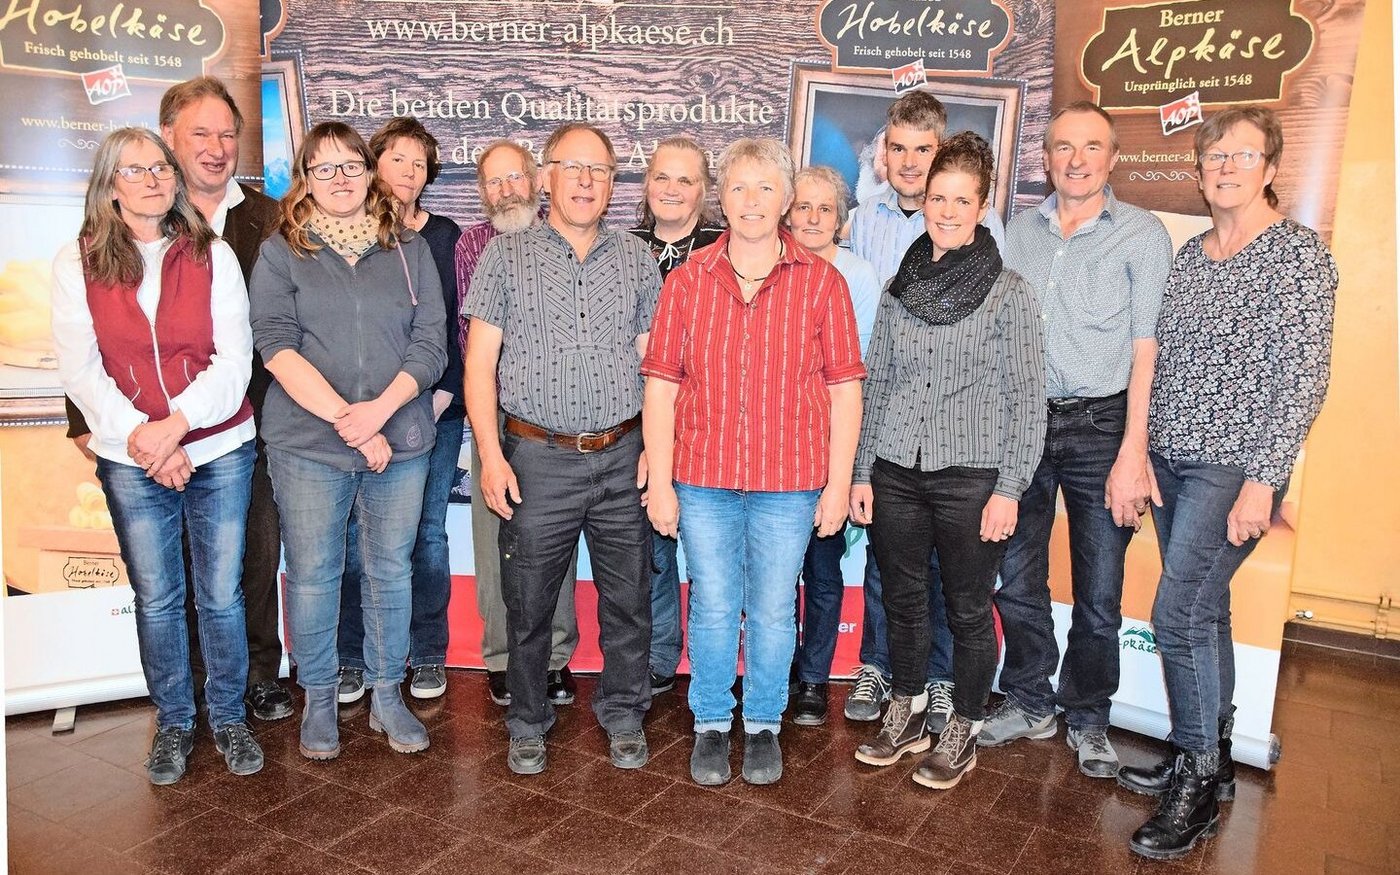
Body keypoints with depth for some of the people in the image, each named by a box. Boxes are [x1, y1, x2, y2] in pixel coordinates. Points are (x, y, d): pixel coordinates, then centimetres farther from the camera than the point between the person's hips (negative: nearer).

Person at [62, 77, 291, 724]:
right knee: (180, 565, 9)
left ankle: (259, 676, 26)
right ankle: (190, 687, 25)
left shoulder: (267, 220, 5)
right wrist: (88, 420, -4)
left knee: (258, 555, 10)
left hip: (251, 426, 1)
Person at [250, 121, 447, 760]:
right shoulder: (280, 253, 4)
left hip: (400, 441, 1)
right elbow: (277, 347, -8)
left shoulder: (410, 250, 8)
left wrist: (380, 409, -15)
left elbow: (431, 343, 0)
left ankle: (386, 694, 26)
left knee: (391, 571, 9)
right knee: (312, 574, 7)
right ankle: (318, 700, 25)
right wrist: (345, 419, -17)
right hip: (308, 444, -1)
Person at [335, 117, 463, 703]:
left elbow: (456, 323, 6)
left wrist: (443, 395, -4)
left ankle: (428, 656, 19)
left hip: (435, 411, 1)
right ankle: (351, 659, 17)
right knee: (357, 537, 3)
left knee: (427, 534, 6)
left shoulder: (443, 236, 9)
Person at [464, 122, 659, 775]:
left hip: (622, 458, 2)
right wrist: (491, 453, -8)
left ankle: (623, 714, 30)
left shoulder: (635, 259, 9)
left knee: (628, 598, 10)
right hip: (536, 459, -1)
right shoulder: (506, 256, 2)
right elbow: (480, 361, 0)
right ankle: (528, 723, 28)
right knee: (528, 603, 9)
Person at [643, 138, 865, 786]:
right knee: (712, 607, 11)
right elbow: (661, 386, 0)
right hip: (703, 476, 1)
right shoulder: (686, 281, 1)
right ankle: (712, 725, 31)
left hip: (790, 481, 0)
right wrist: (659, 483, -4)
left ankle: (763, 725, 32)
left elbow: (844, 391, 0)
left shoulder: (821, 283, -1)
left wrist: (838, 484, -3)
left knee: (772, 611, 11)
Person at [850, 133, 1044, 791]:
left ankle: (963, 731, 27)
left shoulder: (1009, 293, -5)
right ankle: (907, 715, 34)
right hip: (896, 472, 4)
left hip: (971, 476, -4)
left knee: (968, 611, 8)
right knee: (903, 601, 15)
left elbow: (1028, 399, -5)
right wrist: (860, 473, 7)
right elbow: (876, 386, 10)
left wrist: (1009, 489, -10)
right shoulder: (898, 288, 7)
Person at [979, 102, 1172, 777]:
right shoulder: (1020, 230, 9)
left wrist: (1132, 454, -14)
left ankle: (1087, 718, 26)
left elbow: (1145, 351, -7)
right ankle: (1030, 703, 29)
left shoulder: (1142, 234, -2)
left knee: (1099, 592, 6)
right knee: (1016, 577, 10)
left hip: (1100, 424, -3)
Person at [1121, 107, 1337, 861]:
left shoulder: (1299, 253, -8)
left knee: (1179, 615, -9)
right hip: (1170, 461, 6)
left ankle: (1196, 786, 7)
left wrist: (1263, 480, -18)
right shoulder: (1189, 254, 11)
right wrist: (1140, 454, 11)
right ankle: (1209, 761, 27)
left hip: (1233, 467, -6)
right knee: (1203, 613, 14)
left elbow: (1304, 378, -13)